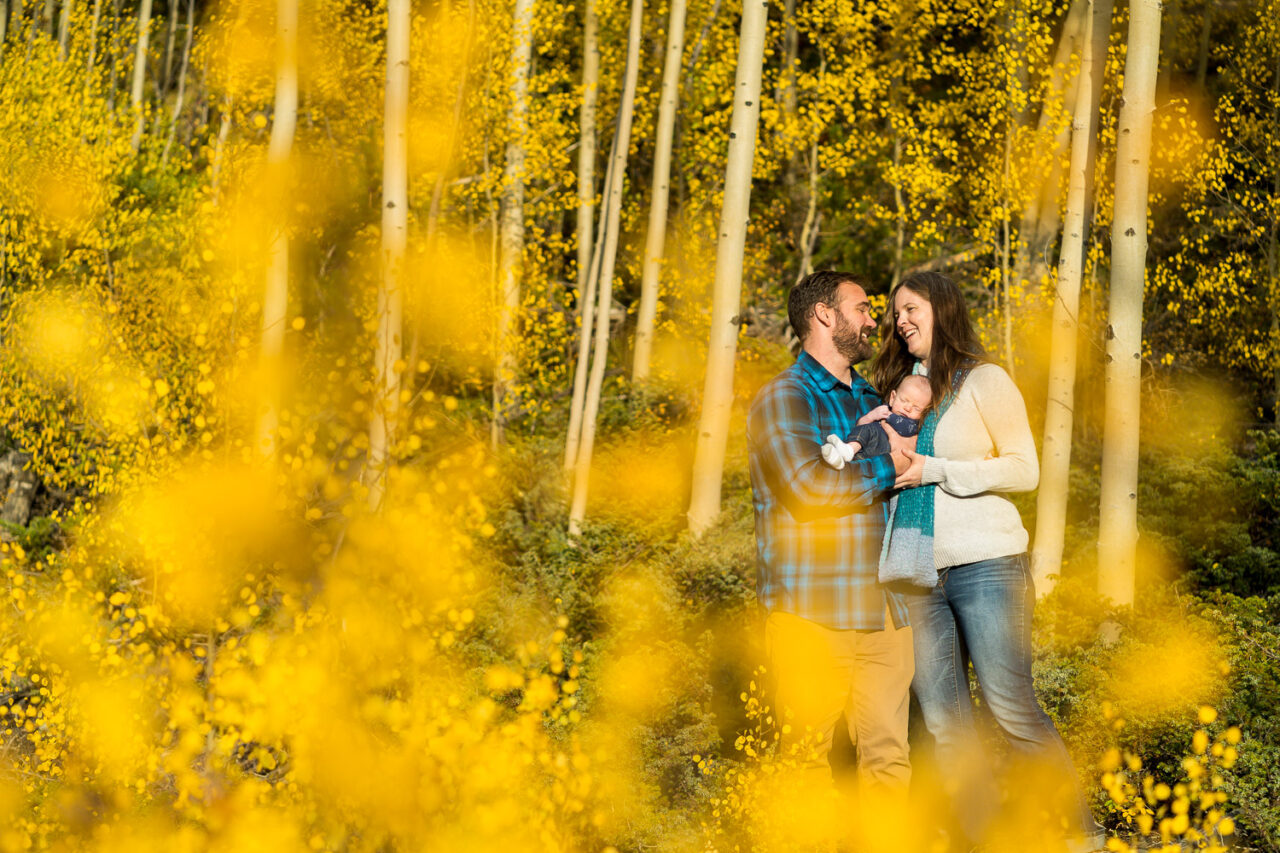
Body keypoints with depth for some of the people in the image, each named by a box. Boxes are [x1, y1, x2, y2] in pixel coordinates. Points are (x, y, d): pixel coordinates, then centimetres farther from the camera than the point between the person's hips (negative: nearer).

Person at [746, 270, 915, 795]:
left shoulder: (870, 400, 22)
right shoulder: (783, 397, -2)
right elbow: (808, 486, -16)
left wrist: (904, 435, 7)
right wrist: (885, 468, -5)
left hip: (883, 611, 7)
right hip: (812, 616, -6)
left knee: (888, 755, 3)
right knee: (807, 757, -4)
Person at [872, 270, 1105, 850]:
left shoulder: (984, 381, 0)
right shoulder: (899, 388, 16)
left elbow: (1024, 471, -5)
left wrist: (937, 470, -12)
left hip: (986, 564, -5)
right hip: (919, 576, 6)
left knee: (1011, 709, -8)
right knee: (944, 724, 2)